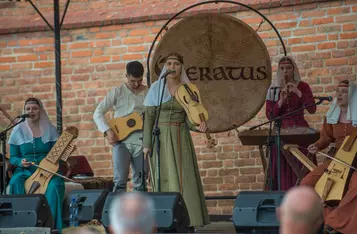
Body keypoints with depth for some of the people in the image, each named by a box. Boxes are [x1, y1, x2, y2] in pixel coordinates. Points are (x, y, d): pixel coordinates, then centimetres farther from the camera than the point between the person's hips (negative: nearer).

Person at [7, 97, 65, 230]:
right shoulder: (18, 131, 5)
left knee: (55, 185, -34)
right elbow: (12, 158, 8)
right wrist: (20, 162, -14)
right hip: (25, 171, 0)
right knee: (16, 183, -34)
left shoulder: (50, 129, 6)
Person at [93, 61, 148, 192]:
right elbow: (98, 113, -2)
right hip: (121, 141, -2)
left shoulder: (149, 93, 6)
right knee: (120, 181, -12)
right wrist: (108, 131, -15)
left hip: (141, 142, 2)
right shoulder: (118, 92, 1)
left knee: (141, 183, 6)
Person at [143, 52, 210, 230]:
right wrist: (146, 143, -7)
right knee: (165, 178, -4)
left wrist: (198, 127, -17)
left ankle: (188, 221, 4)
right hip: (162, 138, -2)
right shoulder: (156, 87, -1)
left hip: (181, 138, 2)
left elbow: (187, 119, 6)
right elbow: (149, 116, -1)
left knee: (185, 178, -2)